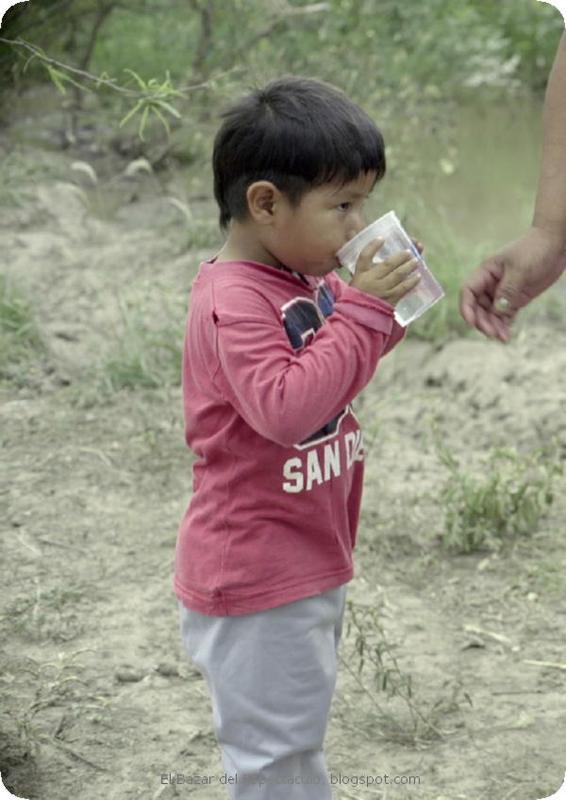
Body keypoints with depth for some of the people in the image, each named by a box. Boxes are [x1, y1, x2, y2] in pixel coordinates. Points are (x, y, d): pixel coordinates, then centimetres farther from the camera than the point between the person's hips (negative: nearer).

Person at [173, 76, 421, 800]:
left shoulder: (307, 281, 6)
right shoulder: (233, 302, -24)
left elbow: (340, 369, 21)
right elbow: (285, 407, -35)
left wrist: (384, 304, 2)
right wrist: (362, 310, -31)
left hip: (309, 560, 10)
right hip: (255, 575, -10)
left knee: (293, 737, 25)